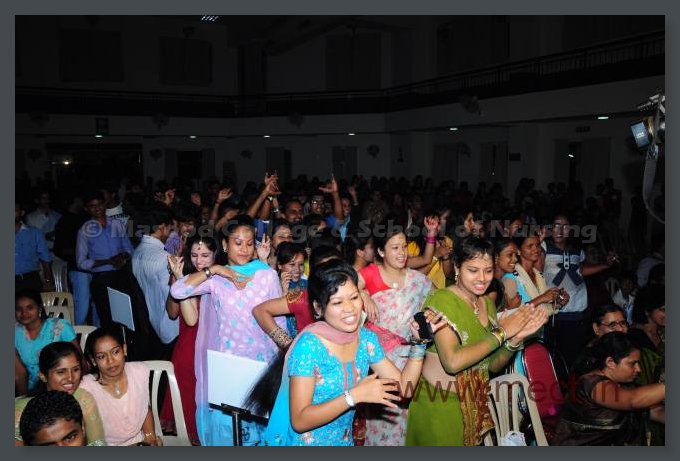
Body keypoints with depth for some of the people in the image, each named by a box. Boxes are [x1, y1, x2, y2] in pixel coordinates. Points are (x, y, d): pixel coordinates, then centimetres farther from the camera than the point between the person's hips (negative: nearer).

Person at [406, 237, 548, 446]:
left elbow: (493, 365, 6)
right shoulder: (441, 300, -18)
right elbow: (452, 362, -29)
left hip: (474, 404, 7)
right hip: (438, 406, -7)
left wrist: (516, 338, -12)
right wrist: (501, 332, -22)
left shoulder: (487, 303, 5)